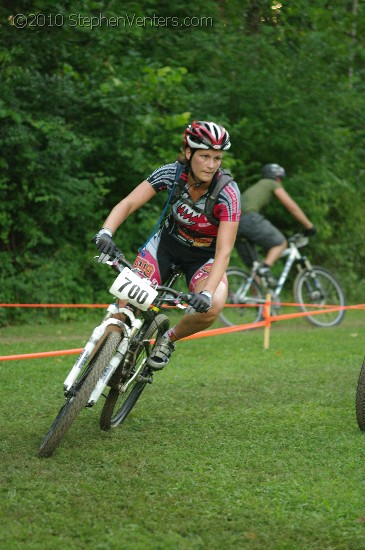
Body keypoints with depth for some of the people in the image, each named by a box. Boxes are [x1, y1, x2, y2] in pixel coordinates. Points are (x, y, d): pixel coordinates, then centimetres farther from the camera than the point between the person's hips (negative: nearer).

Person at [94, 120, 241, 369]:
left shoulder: (228, 193, -29)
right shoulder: (172, 173, -22)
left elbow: (224, 251, -32)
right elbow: (129, 203, -23)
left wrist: (207, 292, -46)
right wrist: (106, 232, -42)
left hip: (205, 256, -2)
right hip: (168, 242, 2)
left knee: (212, 307, -30)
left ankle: (169, 339, -2)